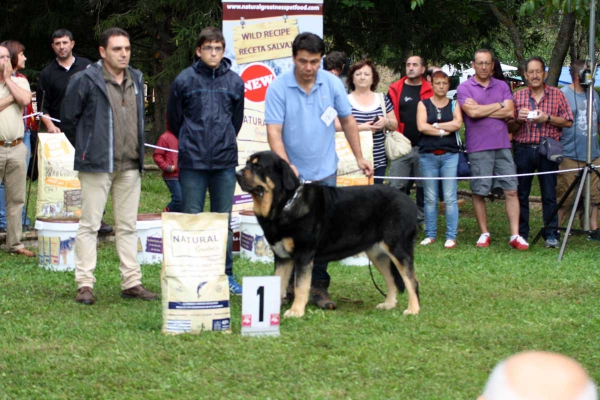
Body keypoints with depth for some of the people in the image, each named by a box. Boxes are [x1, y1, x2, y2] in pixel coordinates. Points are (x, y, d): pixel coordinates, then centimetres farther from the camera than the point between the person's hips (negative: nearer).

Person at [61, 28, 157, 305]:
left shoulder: (136, 80, 12)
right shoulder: (85, 81, -8)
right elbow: (68, 119, -1)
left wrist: (137, 151, 15)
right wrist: (87, 148, 5)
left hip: (130, 166, 6)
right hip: (97, 166, -6)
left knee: (127, 226, 10)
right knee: (89, 224, -3)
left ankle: (131, 282, 14)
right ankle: (85, 284, 0)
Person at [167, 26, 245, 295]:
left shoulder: (234, 82, 5)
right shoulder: (184, 80, -3)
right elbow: (173, 118, 8)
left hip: (225, 162, 2)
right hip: (192, 162, -2)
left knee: (224, 220, 8)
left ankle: (226, 274, 15)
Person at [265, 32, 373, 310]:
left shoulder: (332, 83, -2)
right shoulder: (279, 88, -11)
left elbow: (347, 121, 10)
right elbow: (274, 132, -15)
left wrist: (359, 157, 10)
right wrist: (286, 166, -28)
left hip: (324, 173, 2)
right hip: (291, 174, -2)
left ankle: (318, 287, 10)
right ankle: (287, 286, 15)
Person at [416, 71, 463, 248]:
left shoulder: (453, 105, 10)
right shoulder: (424, 104, 9)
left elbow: (457, 123, -8)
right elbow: (421, 126, -6)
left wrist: (434, 125, -7)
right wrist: (442, 131, -6)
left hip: (449, 154, 0)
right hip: (428, 155, 0)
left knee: (450, 198, -4)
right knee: (430, 198, 2)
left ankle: (451, 237, -2)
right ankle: (430, 235, 10)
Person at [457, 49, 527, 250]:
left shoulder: (502, 87, 12)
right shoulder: (464, 88, 1)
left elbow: (509, 112, -2)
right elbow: (472, 112, -15)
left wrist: (481, 110, -6)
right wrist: (498, 105, -2)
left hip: (502, 146, 3)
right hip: (478, 148, -3)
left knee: (511, 190, -2)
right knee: (479, 192, 2)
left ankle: (515, 235, -1)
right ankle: (484, 234, 14)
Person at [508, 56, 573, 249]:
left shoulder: (556, 94, 5)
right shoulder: (518, 96, 10)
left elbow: (568, 122, 2)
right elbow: (510, 127, 11)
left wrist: (547, 118, -11)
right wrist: (518, 119, -10)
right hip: (523, 150, 2)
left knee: (549, 194, -2)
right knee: (521, 193, 5)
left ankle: (551, 234, 2)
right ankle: (521, 233, 13)